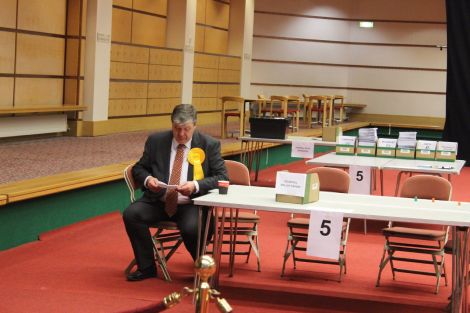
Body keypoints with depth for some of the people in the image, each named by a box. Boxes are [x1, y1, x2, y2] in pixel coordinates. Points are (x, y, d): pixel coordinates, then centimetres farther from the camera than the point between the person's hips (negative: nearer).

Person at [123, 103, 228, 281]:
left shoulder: (209, 145, 1)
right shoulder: (156, 141, 7)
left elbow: (221, 177, -2)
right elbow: (139, 168, 15)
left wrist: (196, 185, -19)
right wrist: (147, 179, -10)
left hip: (191, 205, -3)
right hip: (158, 202, 3)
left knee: (191, 228, -34)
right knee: (131, 214, -24)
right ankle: (147, 267, -6)